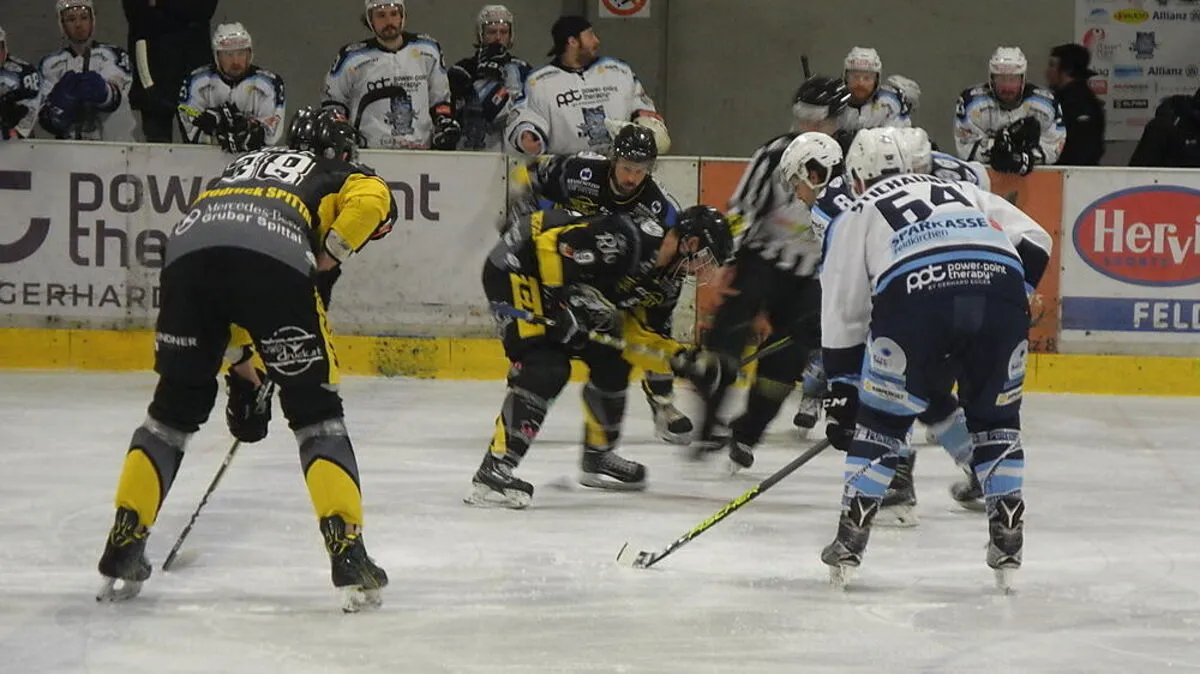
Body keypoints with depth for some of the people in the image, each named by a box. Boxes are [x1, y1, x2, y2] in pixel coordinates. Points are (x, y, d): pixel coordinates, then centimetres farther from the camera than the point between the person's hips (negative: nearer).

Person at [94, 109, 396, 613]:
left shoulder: (248, 162, 44)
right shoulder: (347, 176, 29)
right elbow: (372, 200, 2)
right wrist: (330, 255, 10)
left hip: (187, 249, 4)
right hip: (274, 255, -4)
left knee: (176, 406, 20)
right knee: (316, 410, 8)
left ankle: (121, 555, 18)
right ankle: (349, 559, -1)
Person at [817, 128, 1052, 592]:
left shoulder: (856, 216, 29)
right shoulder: (963, 192, 37)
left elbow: (842, 315, 26)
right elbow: (1033, 241, 24)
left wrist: (842, 394, 31)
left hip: (916, 298, -2)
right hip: (1000, 293, 2)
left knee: (880, 419, 17)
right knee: (996, 420, 22)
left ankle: (850, 542, 15)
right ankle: (1008, 543, 16)